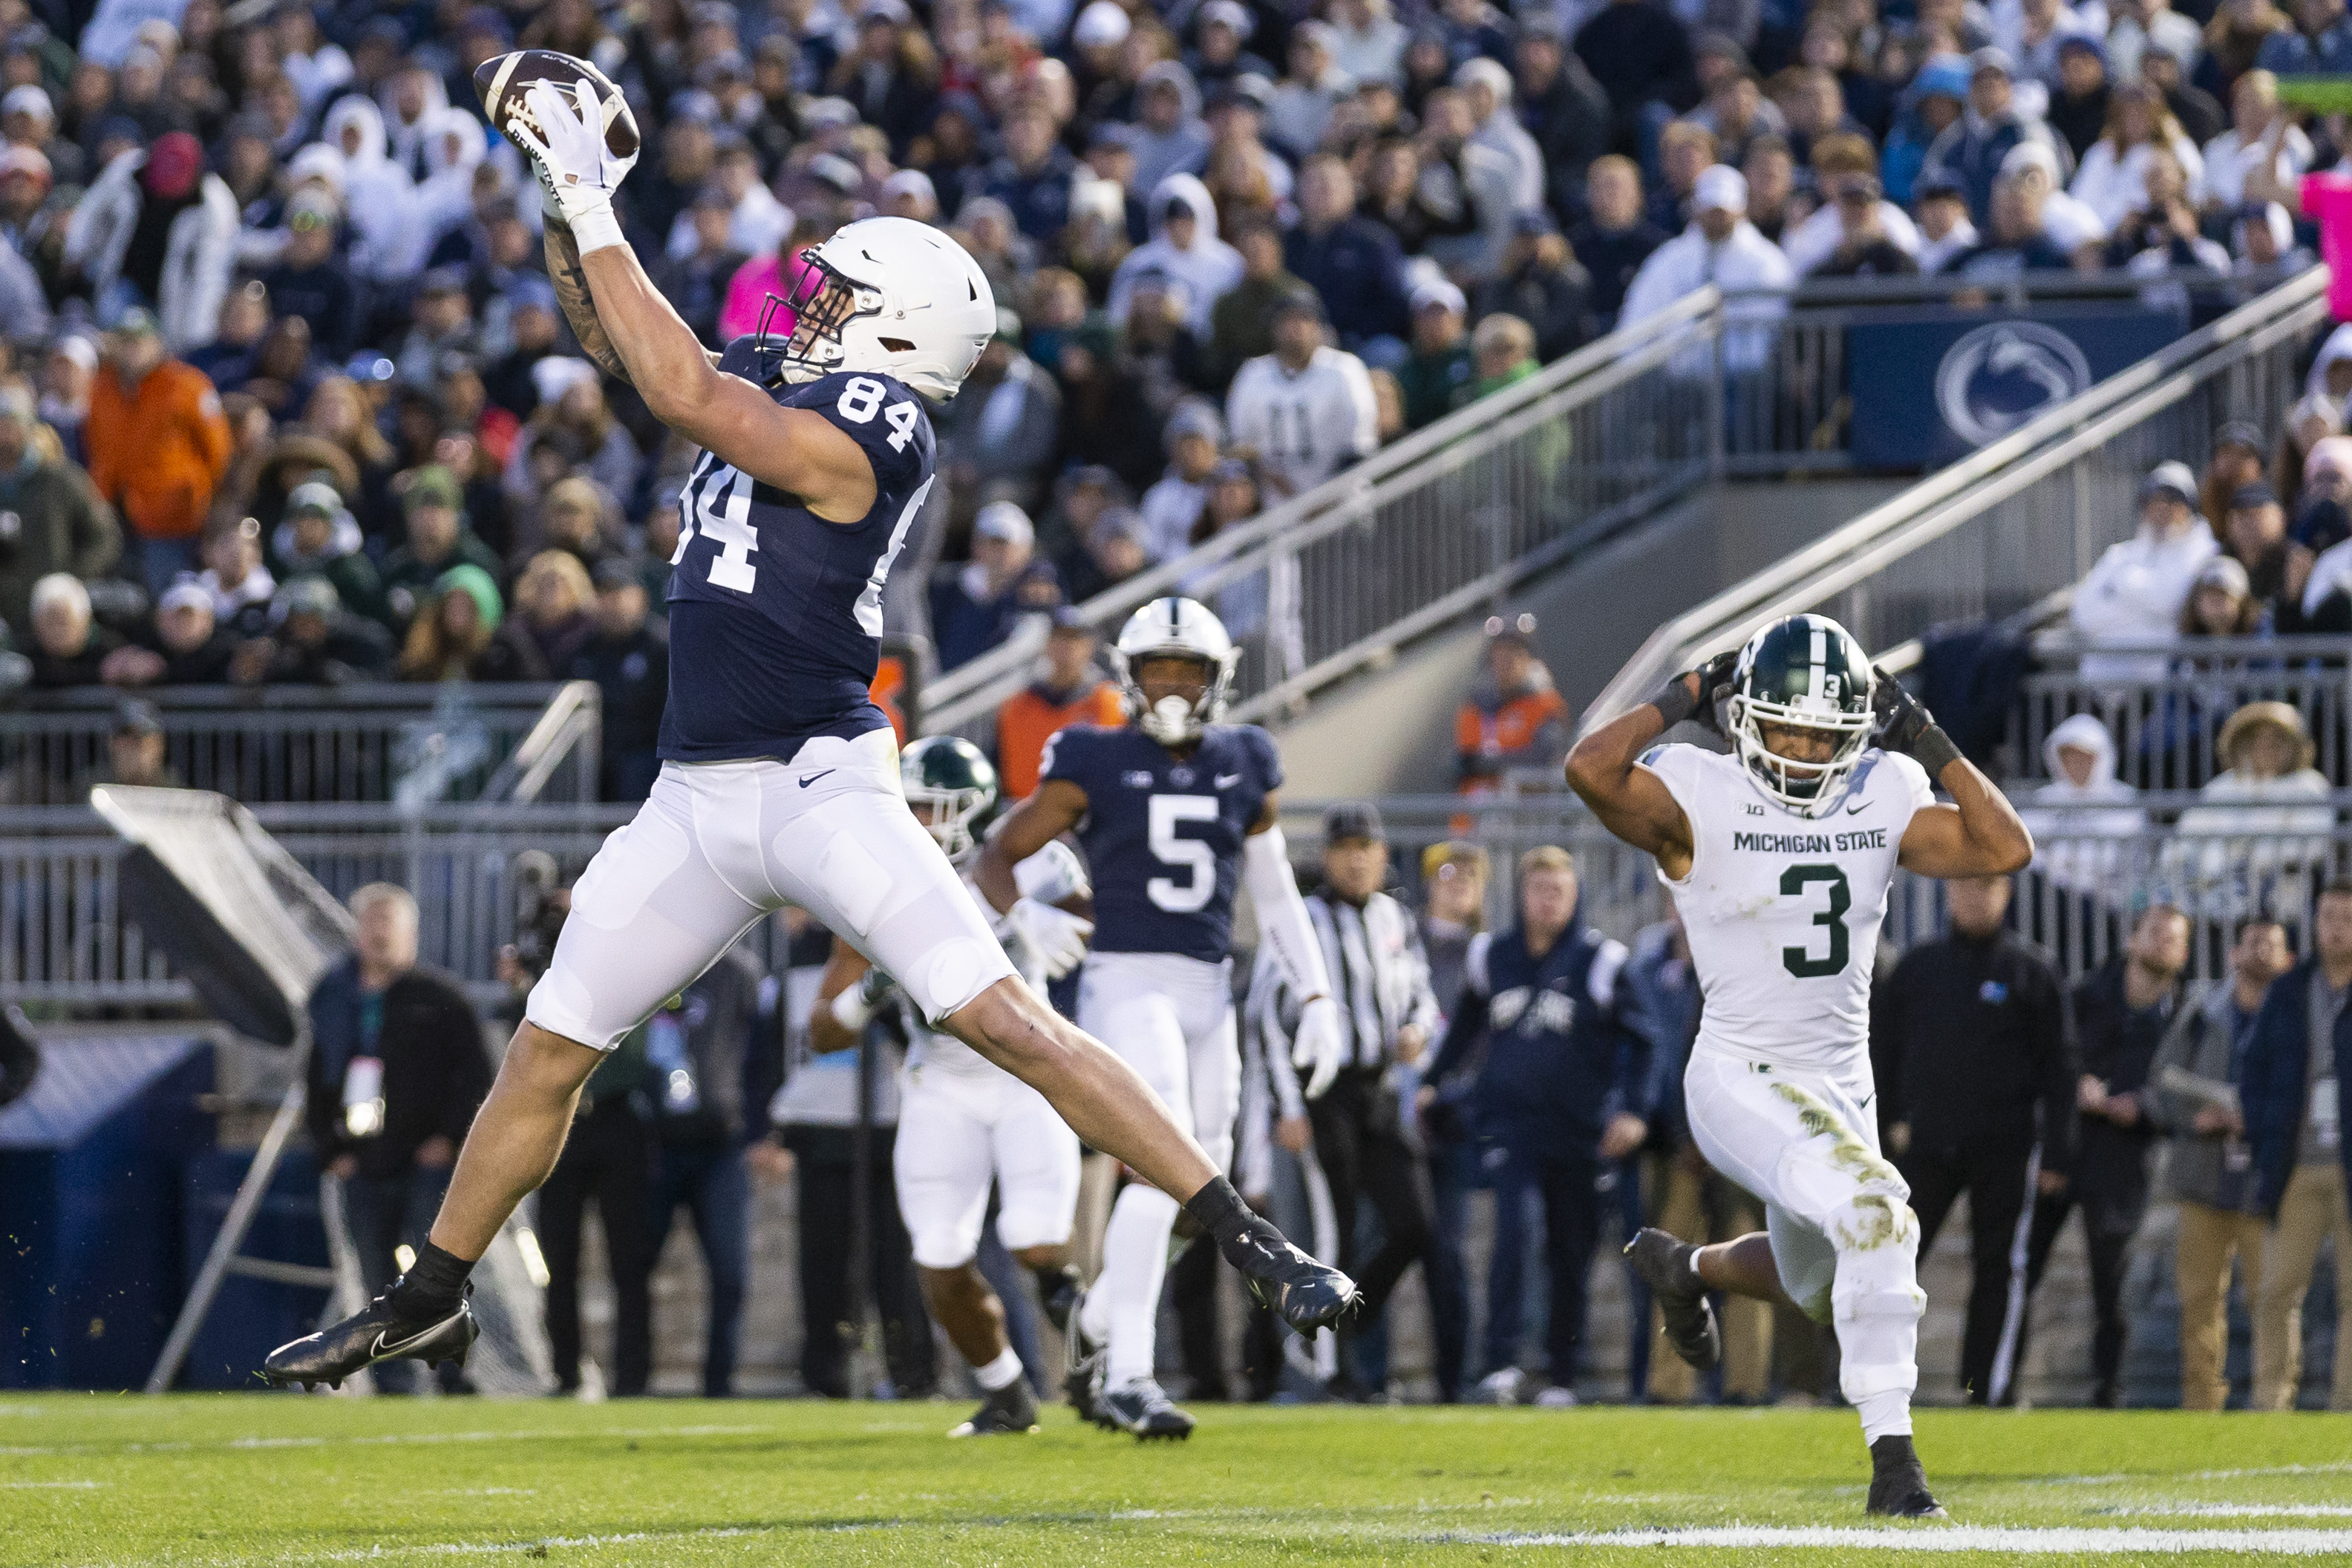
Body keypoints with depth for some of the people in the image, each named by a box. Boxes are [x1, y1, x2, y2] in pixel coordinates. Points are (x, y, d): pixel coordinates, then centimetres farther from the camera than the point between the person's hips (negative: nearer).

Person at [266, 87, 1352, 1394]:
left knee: (1008, 1024, -16)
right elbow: (625, 346, 22)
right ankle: (428, 1302, 28)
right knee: (548, 1054, 14)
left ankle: (1249, 1243, -16)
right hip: (699, 800, 8)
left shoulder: (869, 429, -15)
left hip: (820, 784, -8)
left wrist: (598, 217, -17)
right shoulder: (785, 381, 11)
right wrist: (569, 208, 7)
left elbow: (683, 395, -22)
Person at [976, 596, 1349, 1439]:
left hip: (1208, 991, 6)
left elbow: (1276, 894, 18)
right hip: (1126, 982, -6)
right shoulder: (1096, 764, -1)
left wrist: (1317, 997, 10)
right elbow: (996, 859, 1)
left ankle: (1098, 1321, 33)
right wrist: (1028, 916, -21)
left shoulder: (1243, 766, 11)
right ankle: (1127, 1376, -21)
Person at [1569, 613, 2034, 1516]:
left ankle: (1682, 1267, 57)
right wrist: (1680, 699, -19)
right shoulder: (1699, 800, -13)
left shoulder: (1882, 801, 1)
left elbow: (2005, 850, -5)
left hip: (1844, 1085, 7)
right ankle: (1892, 1458, -25)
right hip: (1743, 1082, -7)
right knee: (1874, 1212, -30)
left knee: (1817, 1289, 24)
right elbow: (1591, 772, -30)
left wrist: (1928, 746, -6)